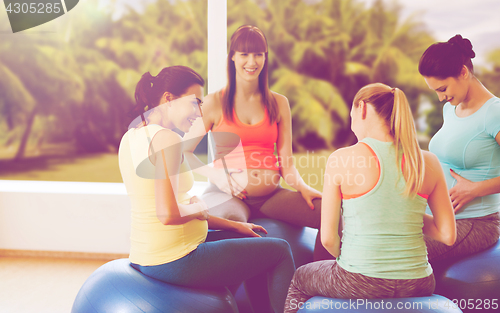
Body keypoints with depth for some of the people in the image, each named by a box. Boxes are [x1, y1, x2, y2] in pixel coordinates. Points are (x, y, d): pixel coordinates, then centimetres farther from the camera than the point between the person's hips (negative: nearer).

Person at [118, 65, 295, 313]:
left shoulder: (131, 136, 10)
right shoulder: (166, 138, -19)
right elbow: (169, 214, -27)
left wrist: (233, 225, 15)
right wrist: (199, 208, -5)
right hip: (175, 262, -9)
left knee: (251, 242, 26)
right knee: (280, 250, 5)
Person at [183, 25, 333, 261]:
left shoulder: (279, 104, 14)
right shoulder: (215, 103, 6)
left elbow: (286, 163, 12)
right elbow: (184, 152, 6)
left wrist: (303, 187, -8)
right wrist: (216, 175, -10)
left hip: (271, 195, 3)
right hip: (227, 194, -3)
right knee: (232, 221, -39)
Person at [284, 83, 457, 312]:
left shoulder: (341, 160, -13)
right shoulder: (428, 162, -3)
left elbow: (328, 238, -9)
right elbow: (448, 236, 0)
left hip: (359, 284, -4)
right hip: (416, 285, 4)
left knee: (299, 278, 28)